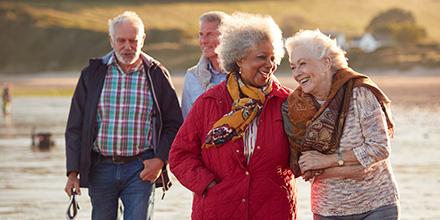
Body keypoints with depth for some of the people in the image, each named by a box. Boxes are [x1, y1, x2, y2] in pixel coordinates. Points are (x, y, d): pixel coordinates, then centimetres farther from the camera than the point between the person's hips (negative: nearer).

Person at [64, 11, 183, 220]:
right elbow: (75, 126, 5)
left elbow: (173, 124, 6)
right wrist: (73, 172, -1)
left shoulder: (157, 75, 3)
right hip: (100, 168, 2)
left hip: (140, 169, -2)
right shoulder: (92, 73, 4)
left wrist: (160, 159, -7)